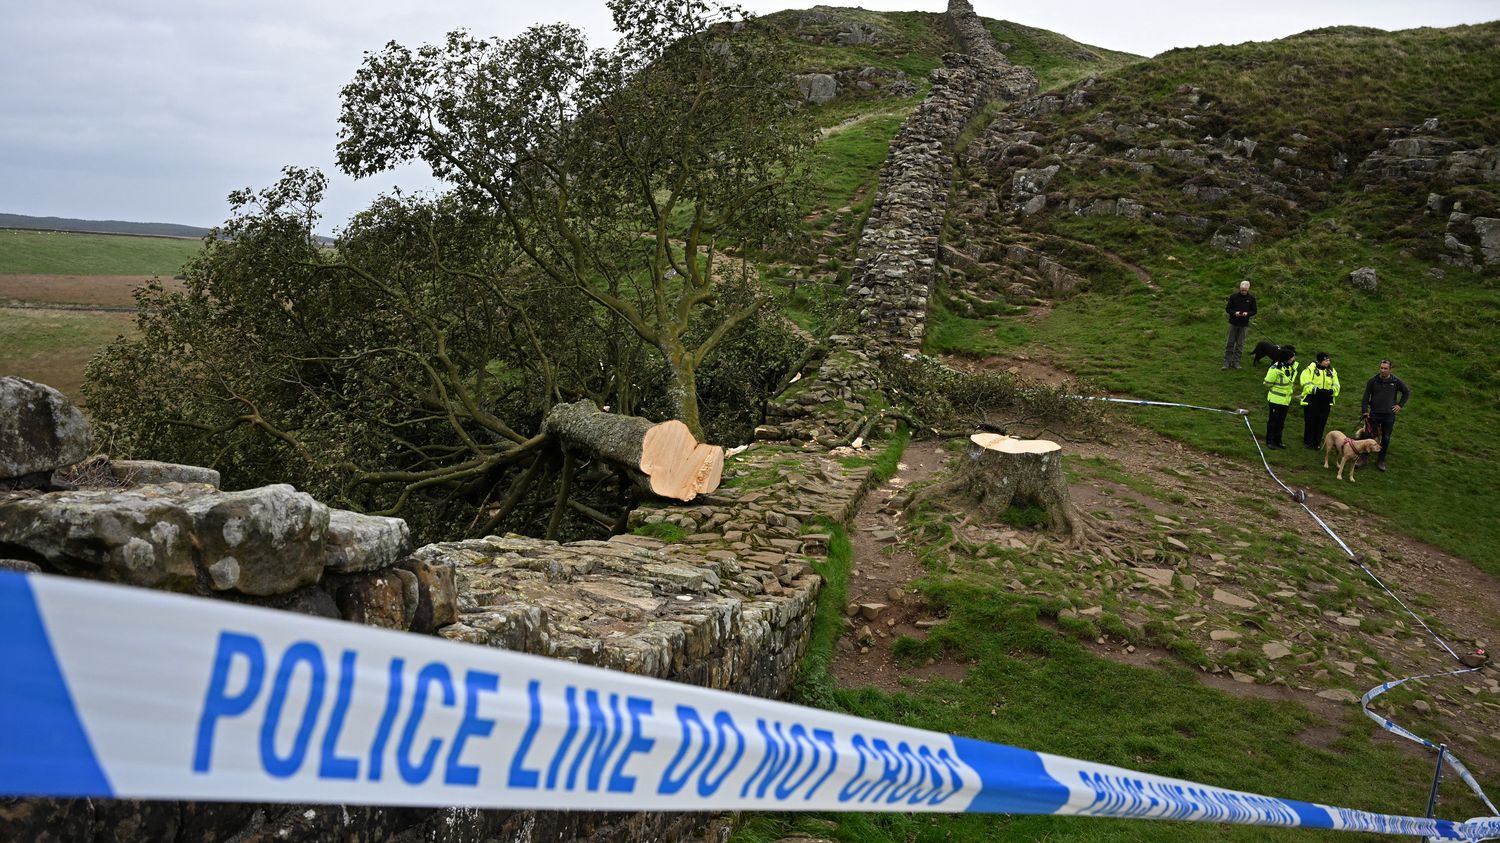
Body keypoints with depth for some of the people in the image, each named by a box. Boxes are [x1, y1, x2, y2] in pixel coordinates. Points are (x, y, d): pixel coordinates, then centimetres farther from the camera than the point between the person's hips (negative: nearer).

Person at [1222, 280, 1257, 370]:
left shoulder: (1251, 298, 1)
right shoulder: (1233, 296, -2)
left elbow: (1254, 311, 6)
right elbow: (1227, 309, 2)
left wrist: (1247, 313, -15)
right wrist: (1234, 312, -18)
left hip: (1244, 325, 1)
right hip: (1233, 323, -1)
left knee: (1240, 344, 5)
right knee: (1230, 343, 1)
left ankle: (1236, 362, 12)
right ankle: (1227, 362, 6)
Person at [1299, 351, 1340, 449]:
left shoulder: (1332, 371, 9)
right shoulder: (1311, 369, -8)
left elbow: (1336, 385, 8)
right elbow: (1306, 384, -13)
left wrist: (1331, 391, -15)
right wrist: (1317, 390, -25)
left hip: (1325, 402, 5)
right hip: (1312, 400, -4)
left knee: (1321, 422, 7)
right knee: (1310, 422, 0)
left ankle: (1317, 443, 17)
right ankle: (1308, 442, 12)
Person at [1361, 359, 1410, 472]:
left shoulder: (1396, 382, -2)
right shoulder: (1373, 381, -3)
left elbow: (1407, 393, 14)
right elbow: (1366, 396, 2)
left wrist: (1400, 405, 6)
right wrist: (1364, 410, -4)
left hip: (1389, 415, 1)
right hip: (1374, 414, -1)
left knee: (1386, 439, 6)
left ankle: (1381, 461, 17)